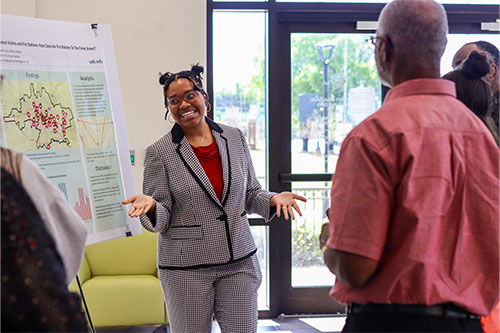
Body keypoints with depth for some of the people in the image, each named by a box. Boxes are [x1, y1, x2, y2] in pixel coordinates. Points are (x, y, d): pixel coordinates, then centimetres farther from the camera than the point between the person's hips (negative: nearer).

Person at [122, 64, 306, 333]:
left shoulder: (235, 138, 6)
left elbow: (250, 194, 13)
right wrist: (150, 205, -27)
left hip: (239, 263, 3)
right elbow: (160, 220, -4)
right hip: (186, 268, -3)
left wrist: (273, 199, -8)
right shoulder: (159, 152, -5)